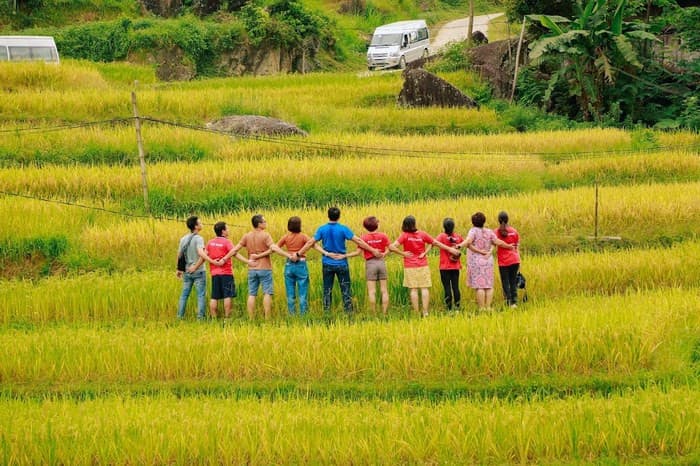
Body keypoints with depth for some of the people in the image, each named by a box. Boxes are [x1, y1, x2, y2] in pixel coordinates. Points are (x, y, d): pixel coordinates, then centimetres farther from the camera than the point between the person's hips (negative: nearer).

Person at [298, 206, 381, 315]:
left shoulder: (322, 229, -5)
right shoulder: (343, 229, -10)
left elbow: (310, 242, -3)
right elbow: (358, 241, -11)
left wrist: (299, 254, 8)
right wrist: (373, 251, -6)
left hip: (327, 264, 2)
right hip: (341, 264, -2)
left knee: (327, 290, 9)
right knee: (346, 290, 6)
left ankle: (326, 313, 9)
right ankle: (349, 312, 4)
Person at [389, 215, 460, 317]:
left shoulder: (405, 236, -9)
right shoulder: (422, 234, -4)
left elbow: (392, 247, -19)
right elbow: (436, 243, 5)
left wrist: (403, 253, -6)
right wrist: (450, 249, 15)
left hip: (410, 266, -1)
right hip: (423, 266, 1)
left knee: (413, 289, 2)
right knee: (425, 288, 4)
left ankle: (416, 313, 1)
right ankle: (425, 312, -1)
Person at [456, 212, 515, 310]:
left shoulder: (473, 231, -7)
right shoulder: (489, 232, 5)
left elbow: (468, 241, -24)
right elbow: (498, 242, 1)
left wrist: (460, 245, -36)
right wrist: (509, 246, 15)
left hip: (476, 261, -4)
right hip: (488, 261, 4)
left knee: (479, 286, -6)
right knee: (488, 285, 7)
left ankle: (482, 308, -8)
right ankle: (488, 307, 4)